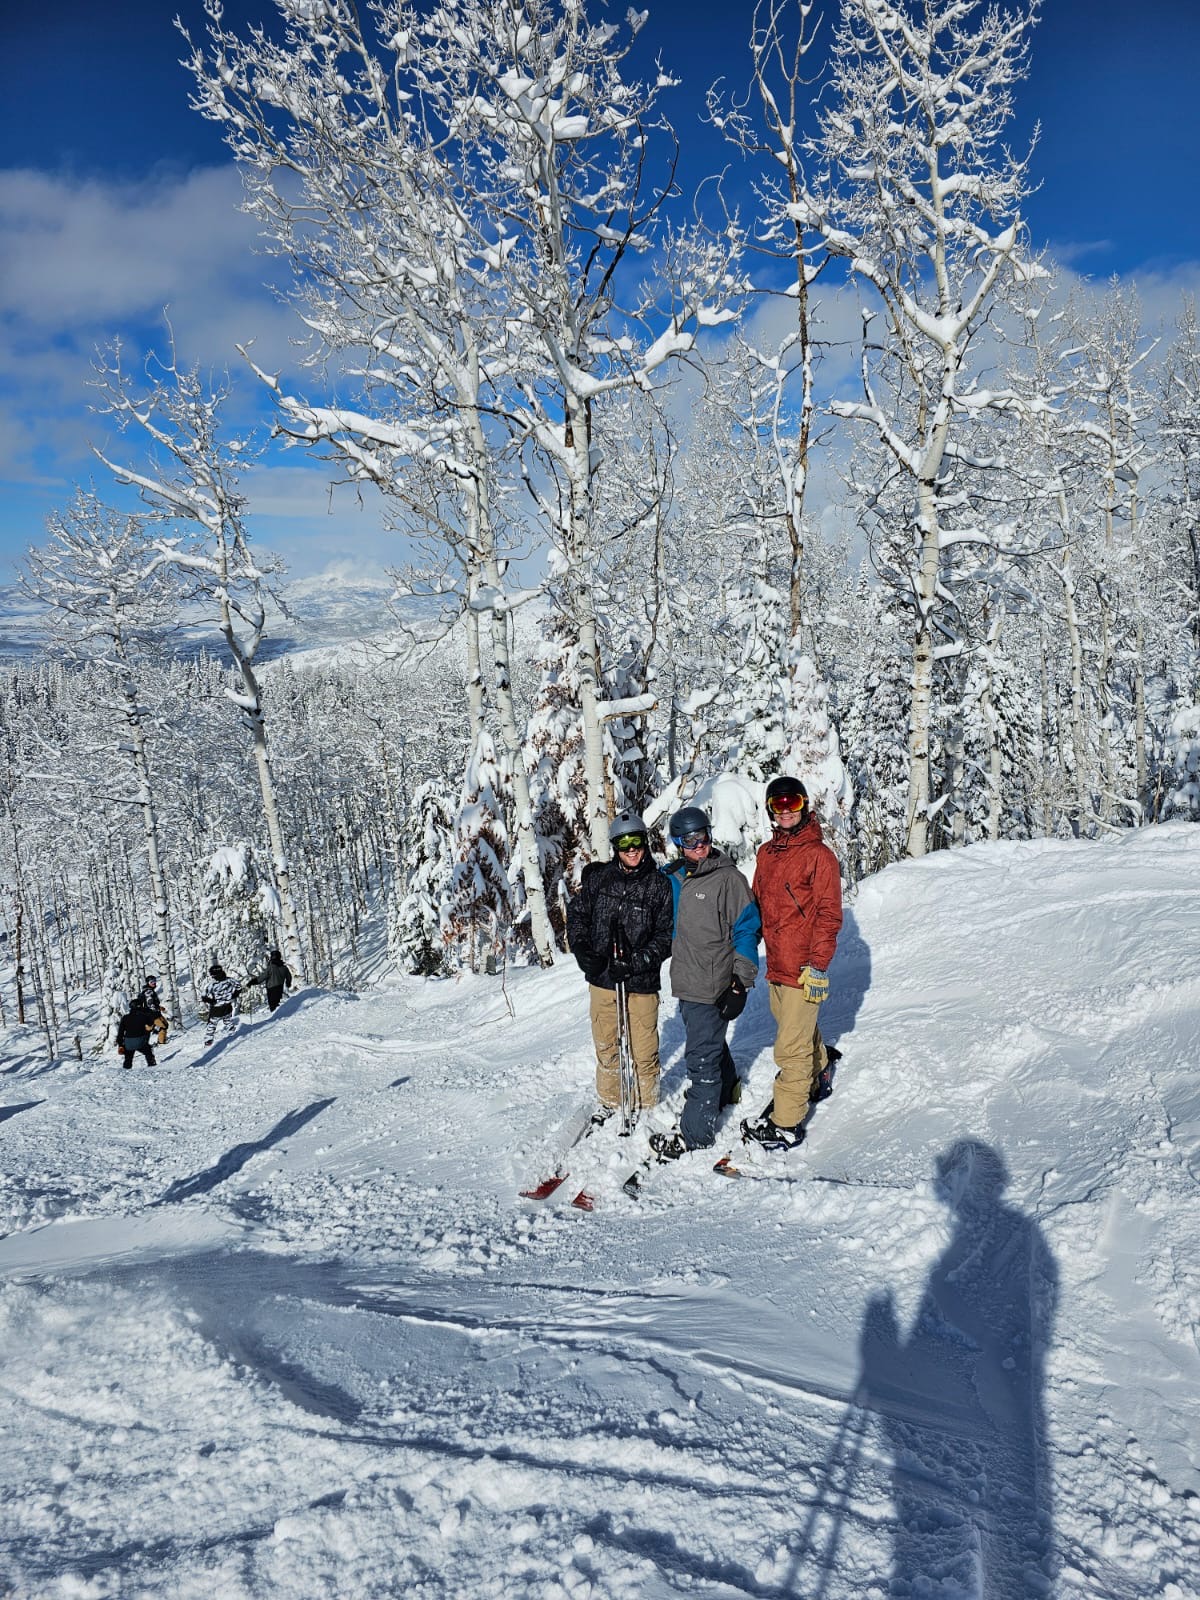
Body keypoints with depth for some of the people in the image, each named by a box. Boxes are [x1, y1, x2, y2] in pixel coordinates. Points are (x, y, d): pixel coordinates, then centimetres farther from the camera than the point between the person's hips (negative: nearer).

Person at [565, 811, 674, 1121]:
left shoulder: (659, 886, -6)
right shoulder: (598, 878, 1)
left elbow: (666, 936, -6)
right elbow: (576, 913, 11)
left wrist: (636, 962, -17)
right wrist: (581, 948, -4)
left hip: (641, 984, -3)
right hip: (601, 980, 3)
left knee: (644, 1053, 4)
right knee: (606, 1048, 16)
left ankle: (646, 1108, 25)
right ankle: (609, 1103, 35)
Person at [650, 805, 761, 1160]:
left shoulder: (728, 878, -12)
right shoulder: (671, 878, 6)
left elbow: (747, 929, -10)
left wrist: (741, 981, -13)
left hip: (713, 983, -6)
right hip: (685, 981, 7)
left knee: (701, 1056, -3)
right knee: (710, 1042, 24)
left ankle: (696, 1133, 6)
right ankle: (726, 1089, 47)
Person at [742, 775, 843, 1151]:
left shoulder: (819, 855, -11)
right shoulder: (766, 853, 10)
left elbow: (829, 915, -13)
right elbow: (757, 904, 18)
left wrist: (818, 965, -17)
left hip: (803, 970, -7)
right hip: (775, 965, 7)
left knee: (791, 1047, -5)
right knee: (801, 1032, 24)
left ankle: (787, 1124, 1)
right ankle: (817, 1080, 45)